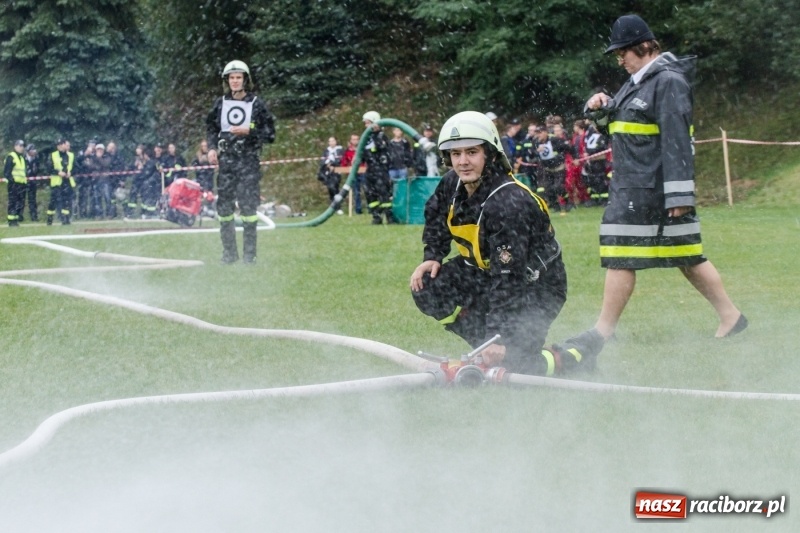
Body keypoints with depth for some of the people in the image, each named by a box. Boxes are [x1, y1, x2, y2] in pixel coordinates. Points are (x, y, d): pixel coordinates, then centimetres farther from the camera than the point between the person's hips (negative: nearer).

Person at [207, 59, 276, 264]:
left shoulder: (256, 104, 0)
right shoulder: (220, 104, 9)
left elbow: (270, 133, 1)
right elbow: (211, 128, 18)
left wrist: (249, 132, -13)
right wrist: (212, 148, 1)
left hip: (248, 161, -3)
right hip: (226, 161, 3)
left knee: (248, 206, -8)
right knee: (224, 205, 2)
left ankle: (249, 252, -3)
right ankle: (229, 252, 10)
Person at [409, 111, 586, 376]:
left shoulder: (510, 203, -32)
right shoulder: (451, 185, -8)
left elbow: (508, 279, -34)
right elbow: (435, 219, 16)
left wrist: (499, 338, -36)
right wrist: (432, 257, -2)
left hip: (534, 287, -8)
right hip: (486, 271, 8)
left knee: (507, 360, -19)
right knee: (426, 287, -14)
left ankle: (571, 362, 9)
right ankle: (487, 344, -2)